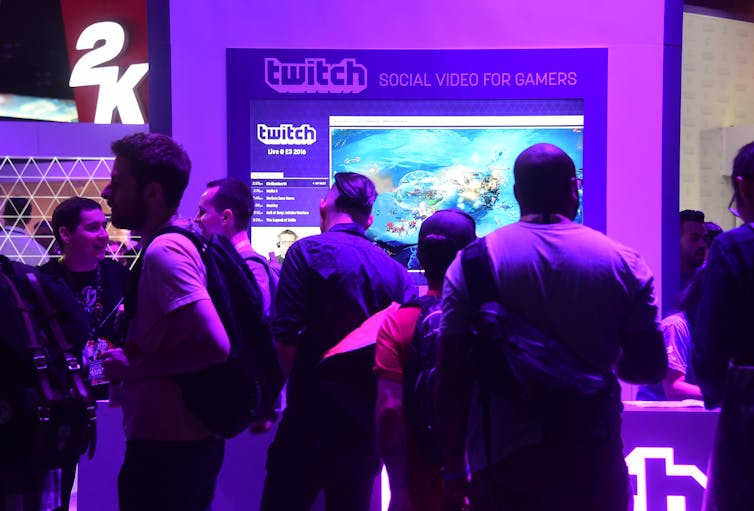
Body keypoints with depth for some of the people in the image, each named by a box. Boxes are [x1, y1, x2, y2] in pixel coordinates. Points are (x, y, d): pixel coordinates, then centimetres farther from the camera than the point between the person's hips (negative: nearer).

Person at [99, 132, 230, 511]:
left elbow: (215, 346, -27)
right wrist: (131, 321, 12)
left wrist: (133, 367, -18)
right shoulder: (185, 242, 11)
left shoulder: (163, 251, -19)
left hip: (163, 446, -9)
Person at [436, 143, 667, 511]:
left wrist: (453, 471, 1)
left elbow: (452, 380, -6)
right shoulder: (623, 262, -1)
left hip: (504, 464, 0)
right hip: (595, 461, 1)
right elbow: (651, 368, 0)